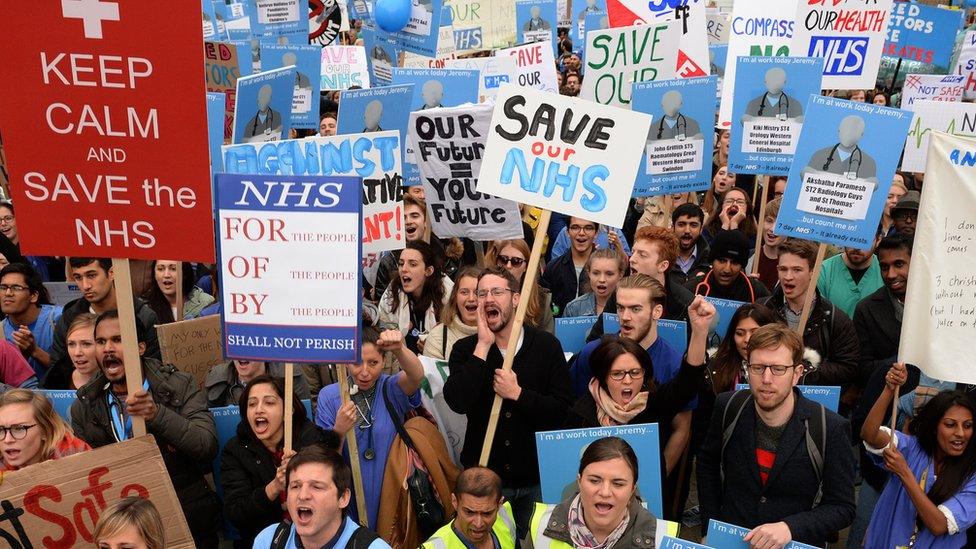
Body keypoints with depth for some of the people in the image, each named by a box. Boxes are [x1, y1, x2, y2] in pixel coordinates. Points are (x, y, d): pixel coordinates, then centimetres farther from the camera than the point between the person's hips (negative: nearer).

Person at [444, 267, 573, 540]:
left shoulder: (547, 345, -5)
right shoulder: (466, 349, -3)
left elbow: (564, 409, -10)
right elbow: (457, 402, -21)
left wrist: (518, 394, -21)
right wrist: (483, 345, -20)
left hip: (536, 476, 0)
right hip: (484, 476, 0)